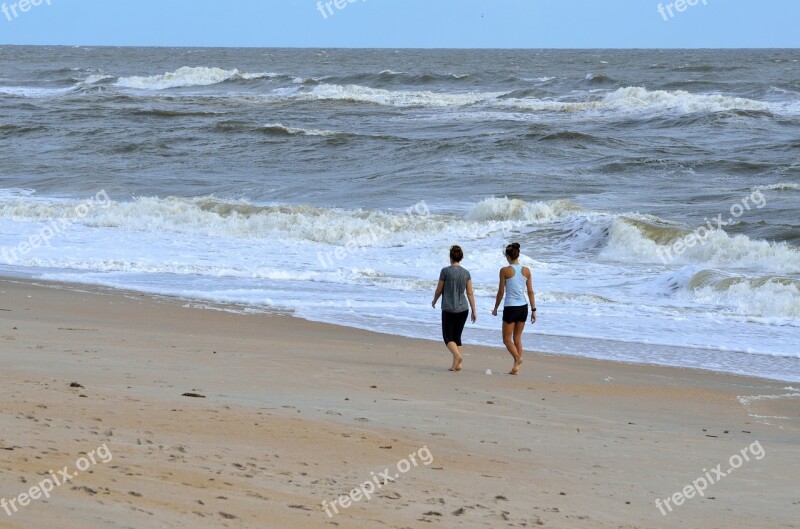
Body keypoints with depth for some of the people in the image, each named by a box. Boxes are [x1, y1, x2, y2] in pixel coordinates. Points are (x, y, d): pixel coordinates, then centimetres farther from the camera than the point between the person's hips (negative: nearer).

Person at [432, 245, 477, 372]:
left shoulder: (445, 271, -8)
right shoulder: (466, 273, 2)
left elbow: (439, 290, -2)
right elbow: (470, 293, 2)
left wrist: (434, 301, 18)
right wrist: (474, 311, 8)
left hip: (449, 310, -4)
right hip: (463, 309, 4)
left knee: (448, 337, 2)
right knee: (457, 336, 14)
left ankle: (458, 356, -24)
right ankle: (456, 364, 7)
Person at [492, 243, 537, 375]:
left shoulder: (505, 271, -9)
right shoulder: (526, 271, 2)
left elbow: (501, 292, -5)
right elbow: (530, 292, 4)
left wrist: (495, 308, 8)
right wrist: (533, 310, 10)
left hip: (510, 308, -5)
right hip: (523, 307, 5)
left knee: (507, 339, 6)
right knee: (517, 338, 15)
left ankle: (517, 358, -18)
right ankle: (516, 368, 13)